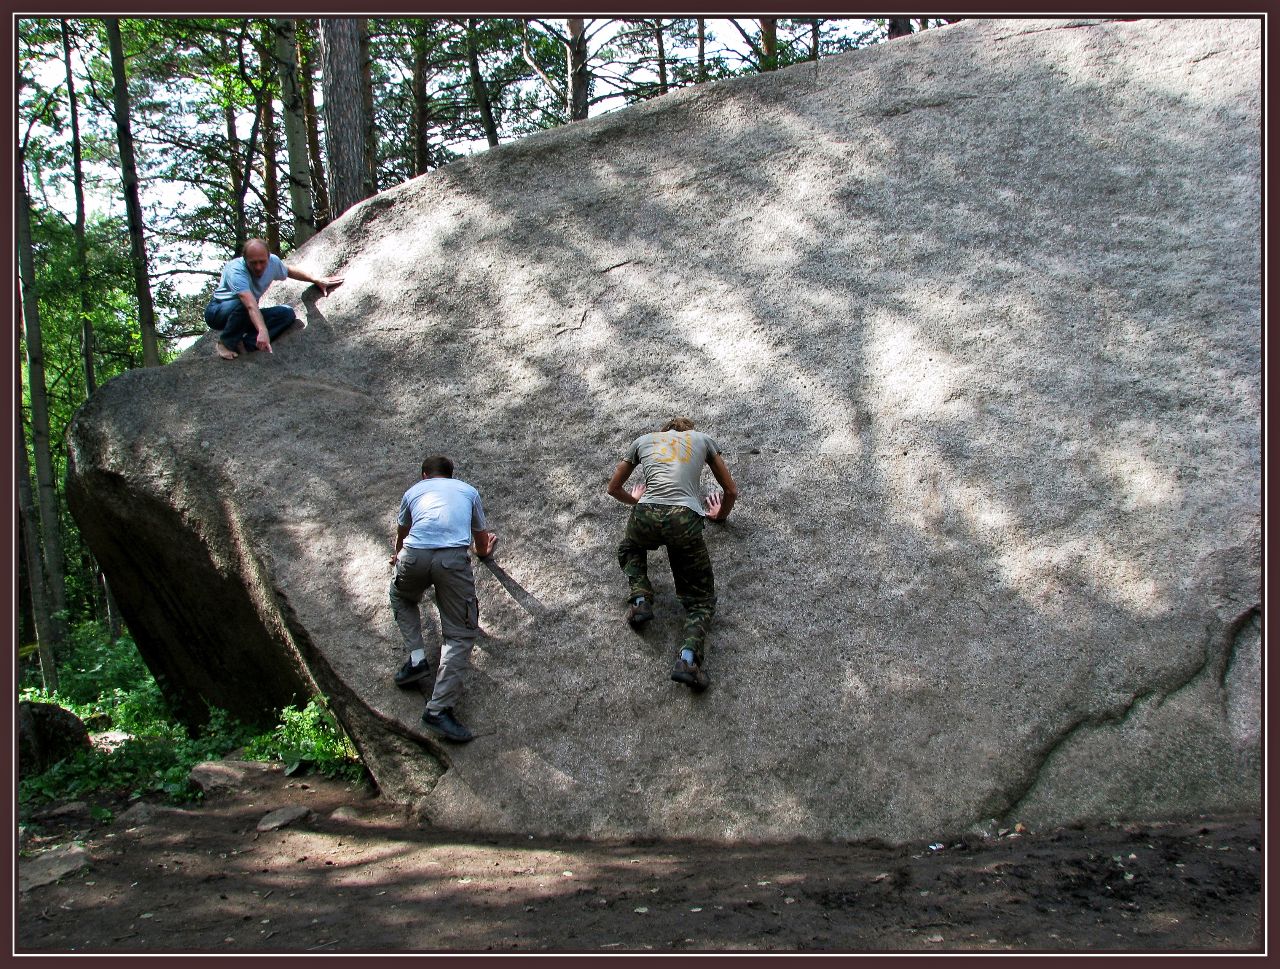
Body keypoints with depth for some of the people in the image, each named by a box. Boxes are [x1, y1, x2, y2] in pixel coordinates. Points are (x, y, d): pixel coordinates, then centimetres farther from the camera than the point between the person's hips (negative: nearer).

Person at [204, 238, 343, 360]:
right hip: (217, 313, -6)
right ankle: (226, 342, -16)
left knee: (288, 313, -13)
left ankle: (249, 341, -20)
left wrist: (317, 280, 10)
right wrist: (262, 330, -61)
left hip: (247, 315, 6)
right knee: (242, 305, -38)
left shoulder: (273, 262, -13)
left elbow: (289, 271, 13)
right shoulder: (235, 270, -34)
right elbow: (251, 305, -48)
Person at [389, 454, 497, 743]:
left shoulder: (413, 491, 31)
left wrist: (399, 557, 72)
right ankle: (438, 709, -10)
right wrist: (485, 550, 69)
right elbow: (482, 542, 45)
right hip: (453, 559, -2)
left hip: (414, 556, 2)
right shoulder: (468, 491, 31)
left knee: (401, 599, 34)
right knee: (460, 634, 4)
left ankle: (417, 659, 16)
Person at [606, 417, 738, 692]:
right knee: (700, 598, 9)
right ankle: (688, 657, -18)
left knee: (629, 549, 37)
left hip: (646, 516, 1)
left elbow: (614, 487, 38)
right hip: (685, 519, -1)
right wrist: (720, 514, 49)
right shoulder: (702, 439, 27)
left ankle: (640, 600, 10)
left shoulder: (644, 440, 28)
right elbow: (731, 490, 29)